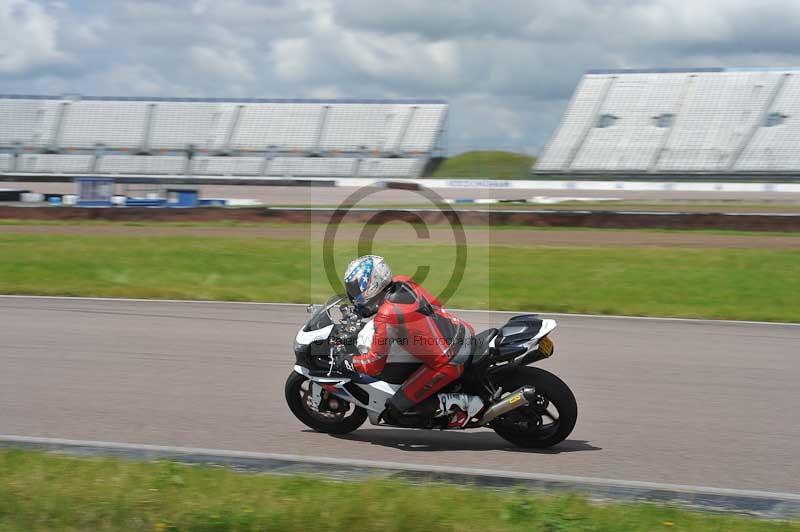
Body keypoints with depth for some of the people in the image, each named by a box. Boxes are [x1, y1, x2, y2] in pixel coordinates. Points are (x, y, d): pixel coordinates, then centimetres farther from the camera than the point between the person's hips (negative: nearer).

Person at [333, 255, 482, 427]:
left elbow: (373, 365, -13)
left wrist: (347, 362, 6)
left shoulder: (386, 318, -21)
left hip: (449, 363, -8)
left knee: (395, 408, -1)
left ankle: (461, 403, -4)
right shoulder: (403, 282, 0)